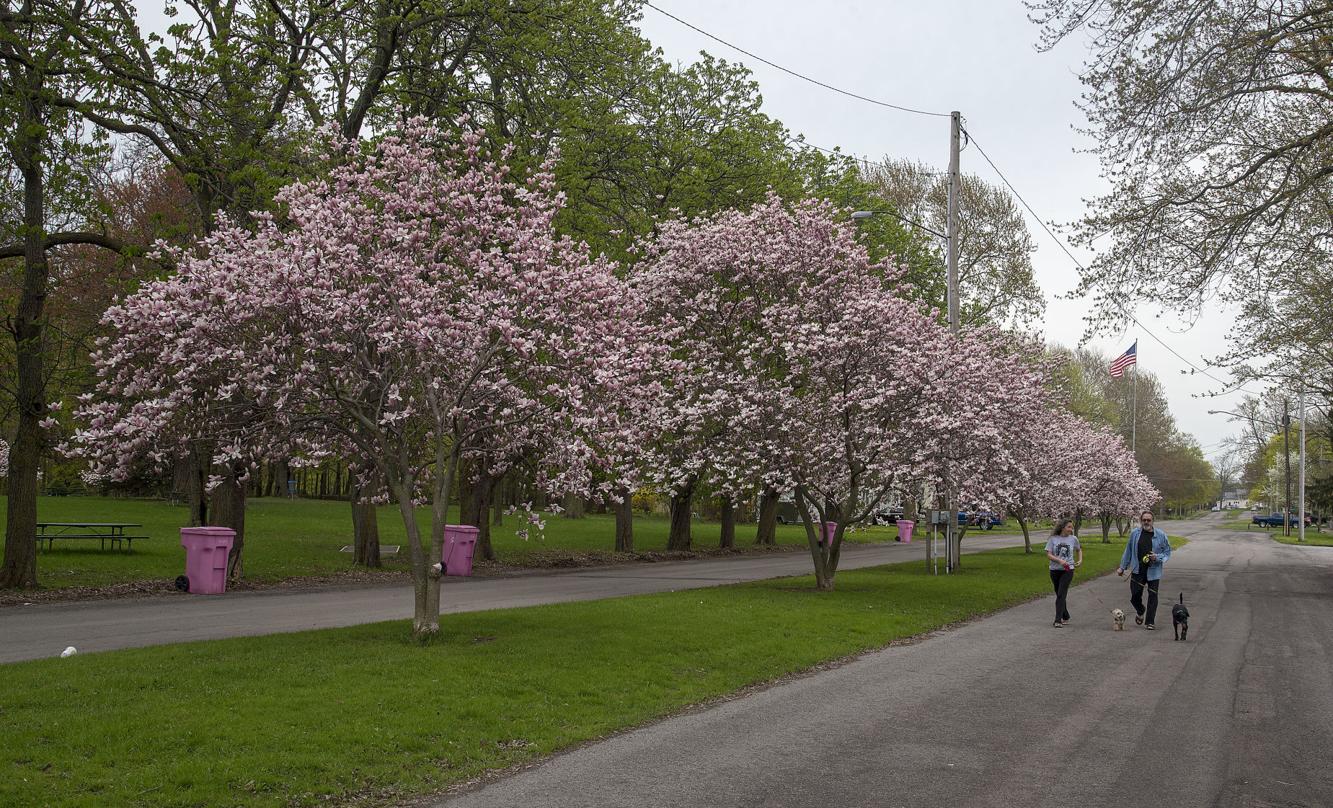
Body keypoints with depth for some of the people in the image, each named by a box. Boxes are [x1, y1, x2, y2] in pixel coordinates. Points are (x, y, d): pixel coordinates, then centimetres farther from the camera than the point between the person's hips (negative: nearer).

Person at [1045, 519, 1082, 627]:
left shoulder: (1073, 539, 2)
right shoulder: (1053, 539, -2)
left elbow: (1079, 549, 22)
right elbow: (1048, 554, -6)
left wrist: (1080, 560, 8)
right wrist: (1059, 561, -20)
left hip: (1068, 570, -2)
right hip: (1055, 570, 2)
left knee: (1061, 595, -12)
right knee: (1059, 595, 12)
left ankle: (1058, 620, -14)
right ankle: (1065, 617, 30)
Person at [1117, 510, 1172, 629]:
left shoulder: (1161, 534, -1)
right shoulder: (1134, 533, 3)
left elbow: (1167, 552, 6)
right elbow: (1128, 551, 12)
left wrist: (1157, 557, -14)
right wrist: (1122, 567, 14)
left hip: (1153, 571, -1)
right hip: (1137, 570, 1)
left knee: (1152, 596, -1)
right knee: (1135, 596, 3)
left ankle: (1150, 622, 10)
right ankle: (1140, 612, 34)